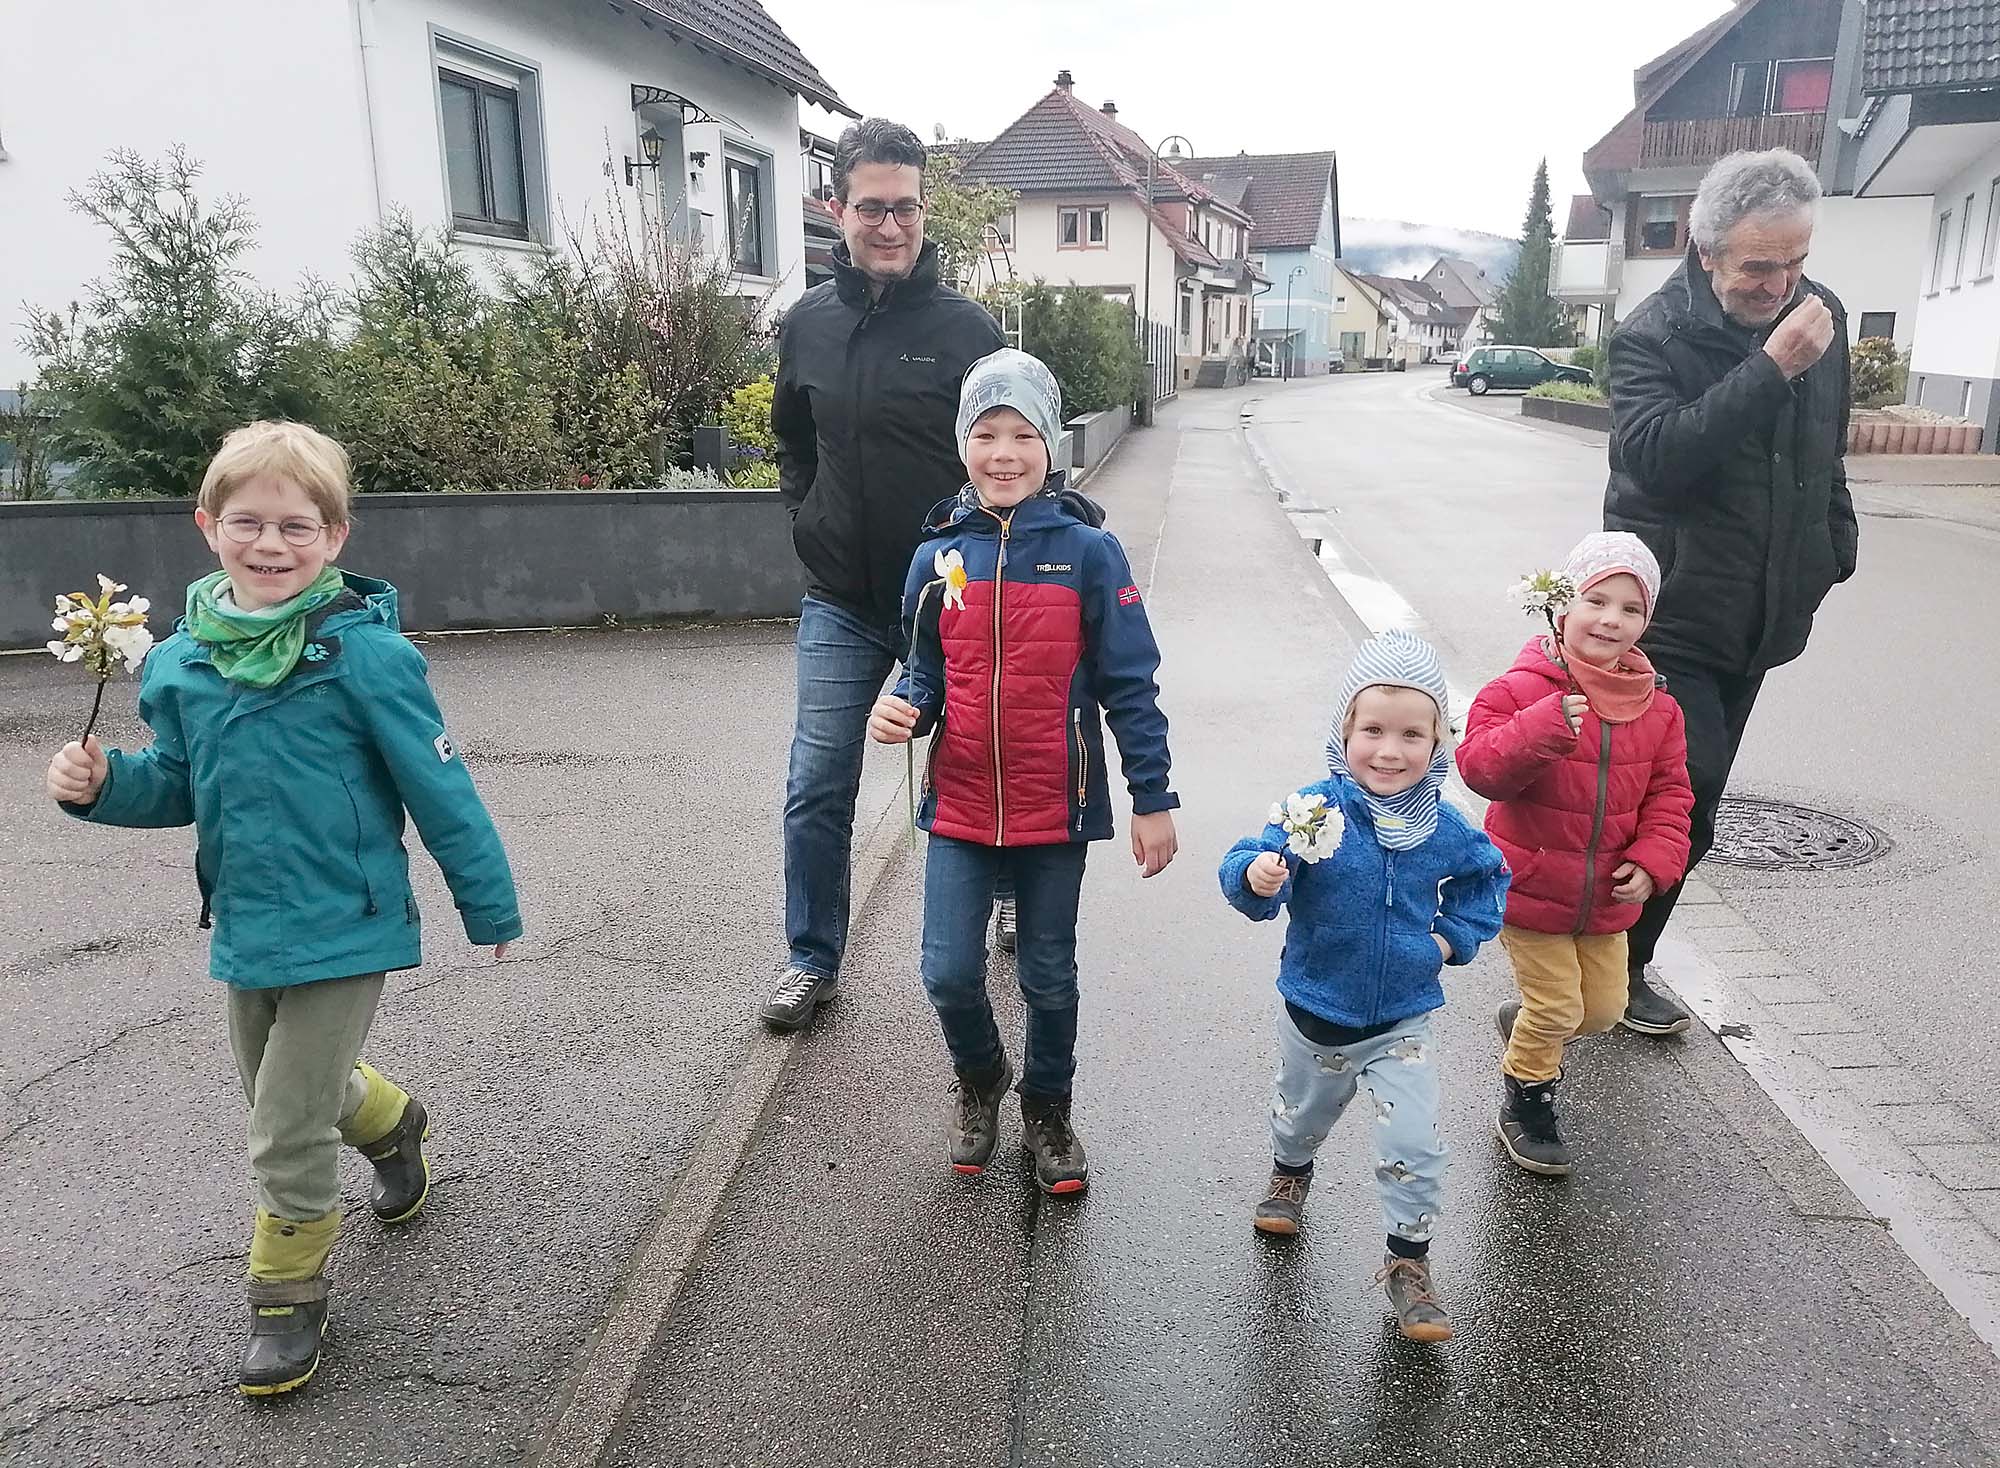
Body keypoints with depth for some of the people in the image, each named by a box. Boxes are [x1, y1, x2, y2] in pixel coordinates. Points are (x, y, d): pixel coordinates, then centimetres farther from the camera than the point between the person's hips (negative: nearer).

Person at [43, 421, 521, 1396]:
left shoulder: (361, 650, -18)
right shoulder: (181, 660, -1)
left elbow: (439, 790, -13)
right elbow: (177, 787, 12)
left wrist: (490, 905, -6)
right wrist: (102, 783, -9)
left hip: (342, 928, -6)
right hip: (246, 927, 6)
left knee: (287, 1133, 1)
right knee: (288, 1086, 26)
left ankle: (289, 1295, 26)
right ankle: (391, 1125, 57)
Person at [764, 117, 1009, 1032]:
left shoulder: (966, 327, -9)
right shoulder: (807, 323, 4)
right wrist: (809, 518, 7)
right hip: (840, 605, 3)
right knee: (816, 793, 3)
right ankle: (813, 959, 20)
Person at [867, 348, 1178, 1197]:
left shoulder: (1088, 552, -9)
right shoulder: (939, 556, 0)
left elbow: (1130, 686, -6)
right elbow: (928, 673, 10)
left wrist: (1152, 800, -6)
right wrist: (901, 710, -12)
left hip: (1056, 808, -2)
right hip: (960, 807, 2)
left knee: (1050, 979, 13)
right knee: (949, 974, 0)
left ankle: (1047, 1109, 38)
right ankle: (980, 1079, 33)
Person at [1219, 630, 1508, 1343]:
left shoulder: (1445, 829, -11)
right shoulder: (1314, 810, -21)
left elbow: (1487, 877, 10)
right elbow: (1252, 867, -29)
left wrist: (1454, 936, -3)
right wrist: (1257, 876, -52)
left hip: (1402, 1021, 1)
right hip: (1314, 1011, 0)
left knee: (1414, 1145, -4)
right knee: (1303, 1111, 24)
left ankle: (1408, 1262, 19)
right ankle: (1289, 1174, 58)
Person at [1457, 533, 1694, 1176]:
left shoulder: (1656, 708, 1)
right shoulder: (1522, 688, -16)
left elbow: (1669, 794, 7)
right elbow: (1481, 766, -27)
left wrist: (1651, 861, -7)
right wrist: (1548, 727, -41)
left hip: (1606, 896, 6)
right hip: (1529, 886, -5)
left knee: (1604, 1008, 15)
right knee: (1558, 1006, 1)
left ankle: (1524, 1021, 45)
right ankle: (1525, 1102, 25)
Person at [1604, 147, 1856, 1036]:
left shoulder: (1821, 314, 5)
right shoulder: (1653, 335, -13)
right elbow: (1655, 455, -29)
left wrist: (1834, 548, 20)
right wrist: (1771, 368, -30)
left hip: (1757, 619, 6)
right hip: (1669, 613, -6)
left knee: (1684, 804, 12)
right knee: (1684, 799, -13)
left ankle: (1617, 957, 25)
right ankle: (1620, 965, 8)